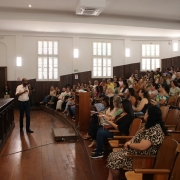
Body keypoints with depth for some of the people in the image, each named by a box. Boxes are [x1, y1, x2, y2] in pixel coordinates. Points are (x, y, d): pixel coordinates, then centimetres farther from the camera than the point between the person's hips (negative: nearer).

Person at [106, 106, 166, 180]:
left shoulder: (155, 130, -25)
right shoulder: (147, 125, 7)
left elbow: (141, 147, -30)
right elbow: (136, 137, 16)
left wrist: (129, 144, -12)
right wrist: (129, 142, -6)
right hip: (134, 150, 10)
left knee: (114, 160, -14)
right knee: (112, 156, 0)